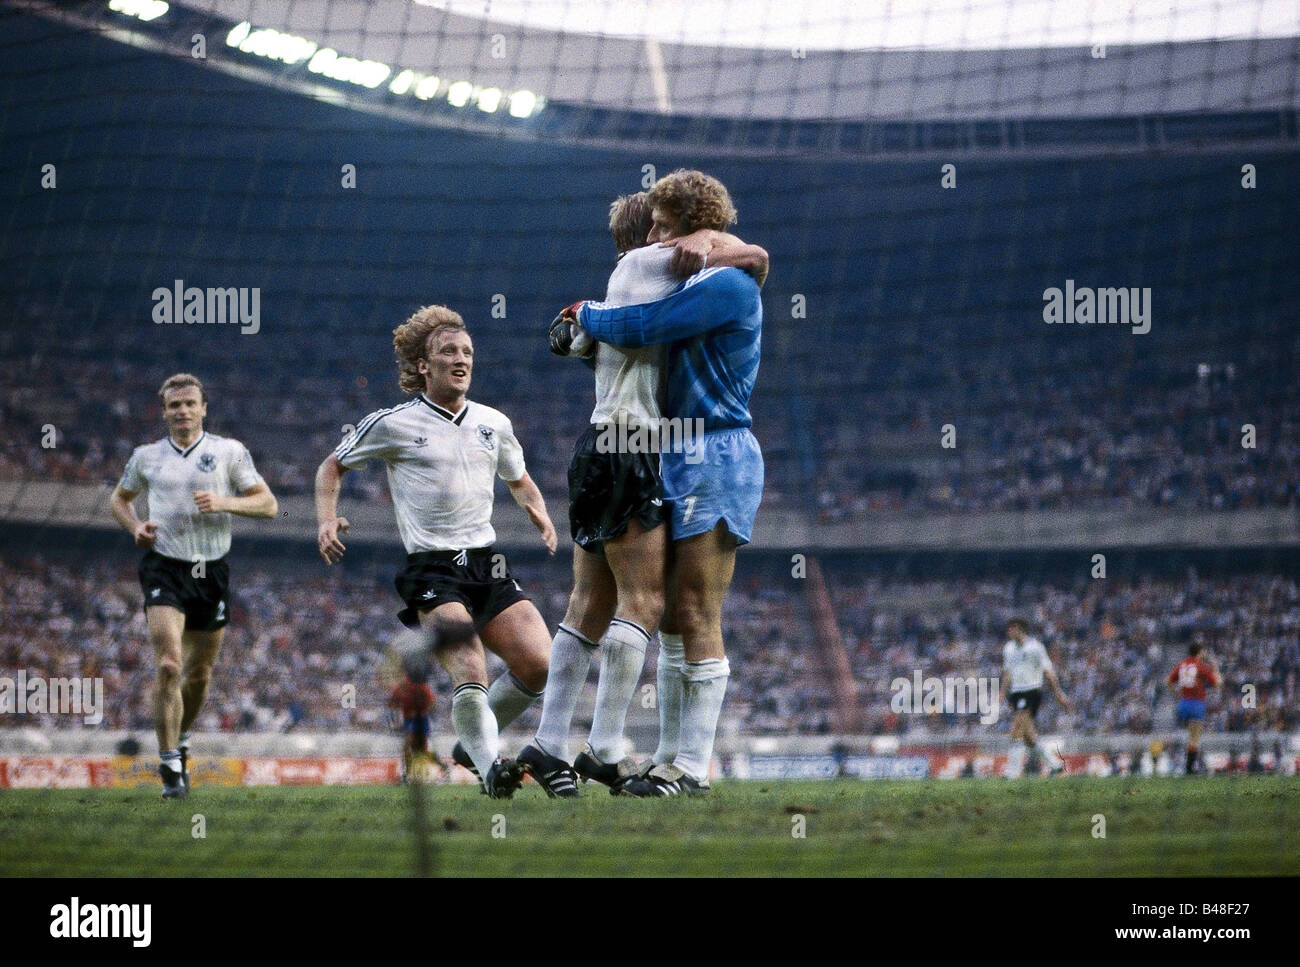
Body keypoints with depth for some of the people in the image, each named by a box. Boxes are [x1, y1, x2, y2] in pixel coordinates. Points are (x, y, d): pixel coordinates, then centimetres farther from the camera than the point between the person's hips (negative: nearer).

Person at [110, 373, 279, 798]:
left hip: (211, 571, 1)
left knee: (200, 674, 11)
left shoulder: (229, 451, 3)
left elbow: (268, 503, 2)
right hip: (164, 568, -1)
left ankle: (180, 743, 38)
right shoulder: (146, 456, 7)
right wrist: (135, 526, 2)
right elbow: (119, 497, 23)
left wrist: (224, 503, -15)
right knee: (169, 664, -18)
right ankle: (171, 767, -16)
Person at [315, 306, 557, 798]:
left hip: (488, 564, 5)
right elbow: (333, 465, 15)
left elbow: (519, 480, 32)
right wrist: (327, 519, -2)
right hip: (431, 569, -5)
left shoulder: (494, 423, 14)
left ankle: (475, 740, 14)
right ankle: (489, 768, -15)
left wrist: (539, 514, 10)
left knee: (538, 664, -10)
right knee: (469, 674, -26)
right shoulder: (393, 424, 1)